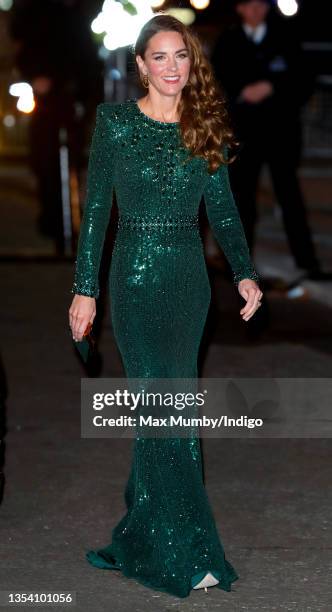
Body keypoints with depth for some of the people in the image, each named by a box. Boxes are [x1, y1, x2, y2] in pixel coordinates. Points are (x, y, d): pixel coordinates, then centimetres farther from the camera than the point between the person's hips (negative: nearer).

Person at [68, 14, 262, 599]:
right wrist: (85, 288, -6)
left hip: (189, 280, 4)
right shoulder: (115, 122, -3)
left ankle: (138, 542, 21)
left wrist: (245, 273, 0)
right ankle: (188, 556, 0)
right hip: (138, 279, -4)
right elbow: (95, 209, -3)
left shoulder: (205, 128, 7)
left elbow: (224, 210, 10)